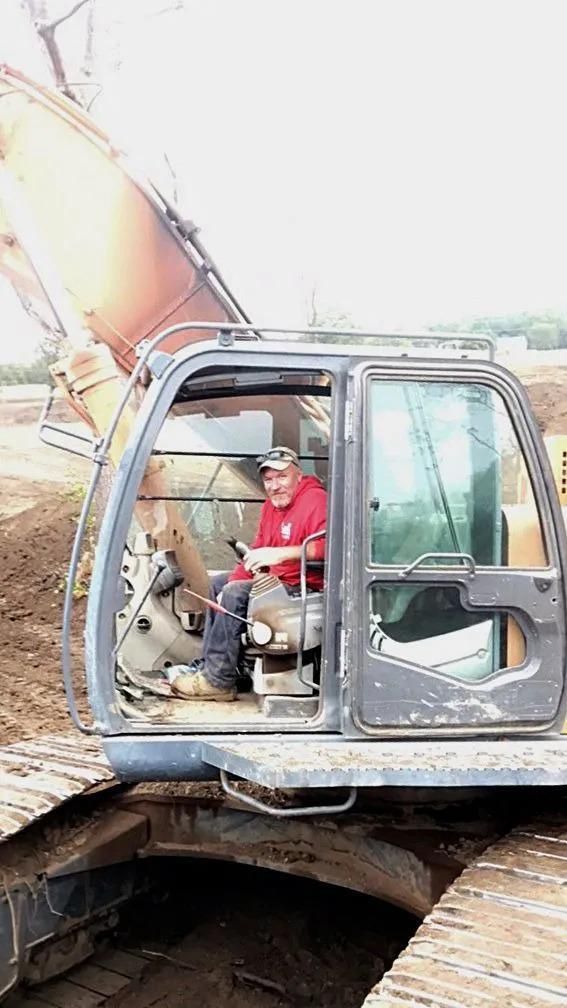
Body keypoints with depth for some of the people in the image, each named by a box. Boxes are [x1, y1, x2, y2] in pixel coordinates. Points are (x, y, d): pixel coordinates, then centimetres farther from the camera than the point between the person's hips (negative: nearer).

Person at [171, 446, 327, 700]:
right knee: (218, 583, 19)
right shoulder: (271, 506, 11)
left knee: (235, 595, -24)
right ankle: (207, 663, 16)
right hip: (278, 580, 11)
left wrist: (280, 553, -39)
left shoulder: (316, 500, -18)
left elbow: (327, 546, -35)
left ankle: (218, 680, -15)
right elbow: (257, 551, 14)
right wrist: (233, 583, 0)